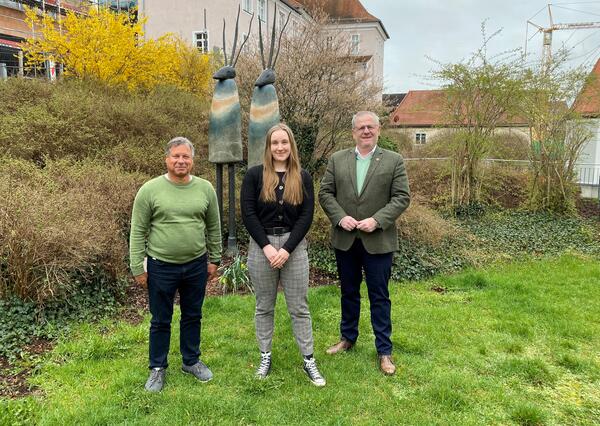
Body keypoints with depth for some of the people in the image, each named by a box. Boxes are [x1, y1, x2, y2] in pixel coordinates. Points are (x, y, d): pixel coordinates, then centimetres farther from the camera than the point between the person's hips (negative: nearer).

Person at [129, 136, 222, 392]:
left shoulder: (205, 189, -1)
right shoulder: (150, 190, -9)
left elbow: (214, 227, 7)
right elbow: (138, 231, -5)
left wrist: (214, 259, 8)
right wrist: (138, 268, -7)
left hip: (196, 266, 3)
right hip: (161, 267, -2)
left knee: (192, 316, 17)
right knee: (161, 321, 12)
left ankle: (191, 361, 37)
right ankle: (157, 368, 31)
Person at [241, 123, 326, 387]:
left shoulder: (303, 177, 3)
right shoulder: (255, 175, -1)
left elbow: (306, 216, -2)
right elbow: (248, 213, -5)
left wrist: (287, 249, -12)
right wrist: (267, 247, -13)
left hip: (294, 246, 0)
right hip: (261, 246, 0)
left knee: (299, 307, 6)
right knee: (264, 306, 12)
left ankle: (309, 360, 17)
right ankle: (265, 356, 26)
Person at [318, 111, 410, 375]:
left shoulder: (394, 161, -1)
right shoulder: (337, 159, 5)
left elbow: (402, 197, -5)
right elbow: (325, 193, 3)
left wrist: (377, 220, -17)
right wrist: (340, 217, -12)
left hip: (378, 241, -2)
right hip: (345, 240, 3)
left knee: (379, 296, 6)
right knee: (349, 292, 17)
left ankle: (384, 350, 19)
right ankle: (348, 337, 35)